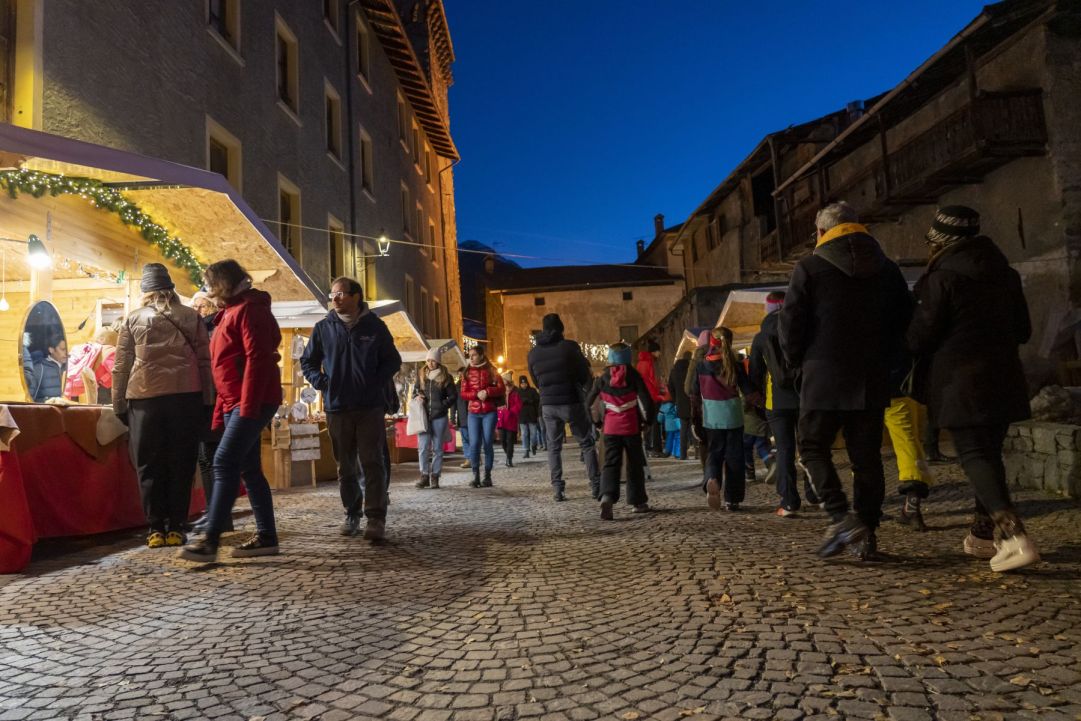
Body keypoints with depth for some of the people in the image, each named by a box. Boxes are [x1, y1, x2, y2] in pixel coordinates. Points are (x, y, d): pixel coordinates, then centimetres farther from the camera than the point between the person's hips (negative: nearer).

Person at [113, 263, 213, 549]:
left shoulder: (133, 320, 7)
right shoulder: (191, 317, 8)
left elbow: (121, 367, 5)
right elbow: (205, 361, 5)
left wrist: (119, 405, 11)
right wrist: (207, 401, 8)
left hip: (145, 399, 0)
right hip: (186, 397, 1)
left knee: (150, 466, 8)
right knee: (181, 465, 6)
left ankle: (156, 529, 8)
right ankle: (176, 528, 7)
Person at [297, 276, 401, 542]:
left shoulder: (375, 326, 1)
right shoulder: (323, 328, 5)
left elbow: (393, 360, 6)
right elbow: (307, 361, 15)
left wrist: (377, 382, -9)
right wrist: (321, 382, -1)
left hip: (370, 407, -2)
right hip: (337, 408, 3)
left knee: (372, 464, -5)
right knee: (346, 467, 11)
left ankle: (376, 519, -3)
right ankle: (352, 514, 24)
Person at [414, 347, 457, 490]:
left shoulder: (445, 377, 2)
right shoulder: (421, 375, 10)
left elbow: (453, 396, 4)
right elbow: (416, 391, 22)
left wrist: (443, 406, -8)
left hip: (439, 417, -2)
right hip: (424, 416, 2)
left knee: (437, 448, 4)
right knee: (423, 447, -4)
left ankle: (435, 477, 10)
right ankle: (424, 476, 3)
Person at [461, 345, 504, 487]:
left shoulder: (491, 371, 4)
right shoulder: (467, 373, 9)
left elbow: (501, 389, 0)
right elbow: (463, 393, 3)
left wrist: (487, 392, -16)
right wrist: (477, 394, -15)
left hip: (489, 412, -1)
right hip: (473, 413, 1)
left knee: (488, 444, -1)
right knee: (474, 444, -7)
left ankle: (487, 477, 6)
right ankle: (475, 476, -1)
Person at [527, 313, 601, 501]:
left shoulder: (533, 353, 5)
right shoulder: (569, 347, -7)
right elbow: (586, 376, -3)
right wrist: (587, 389, 16)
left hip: (548, 405, 3)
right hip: (572, 402, -3)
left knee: (554, 447, 11)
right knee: (587, 444, 6)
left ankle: (557, 488, 6)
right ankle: (596, 486, 2)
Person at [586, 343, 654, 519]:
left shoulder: (603, 378, 2)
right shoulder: (633, 376, -5)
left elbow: (589, 401, 5)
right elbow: (646, 400, -11)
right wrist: (648, 417, 5)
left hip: (610, 428, 1)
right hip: (631, 427, -1)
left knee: (611, 463, -1)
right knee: (635, 464, 12)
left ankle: (607, 496, -24)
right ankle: (638, 502, 18)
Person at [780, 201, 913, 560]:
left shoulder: (810, 268, -5)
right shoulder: (887, 268, 11)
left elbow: (790, 322, -7)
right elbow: (905, 319, 15)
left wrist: (797, 360, 8)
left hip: (824, 377, -4)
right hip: (873, 378, 5)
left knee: (813, 446, 7)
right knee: (867, 455, 9)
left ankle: (840, 517, -8)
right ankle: (867, 533, 12)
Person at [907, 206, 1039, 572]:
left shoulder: (941, 279, -12)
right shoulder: (1005, 273, 10)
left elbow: (919, 337, -10)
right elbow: (1023, 330, 15)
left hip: (960, 384, -7)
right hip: (1002, 381, 7)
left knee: (975, 457, -5)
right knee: (989, 454, 16)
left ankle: (1015, 537, -19)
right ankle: (981, 535, 27)